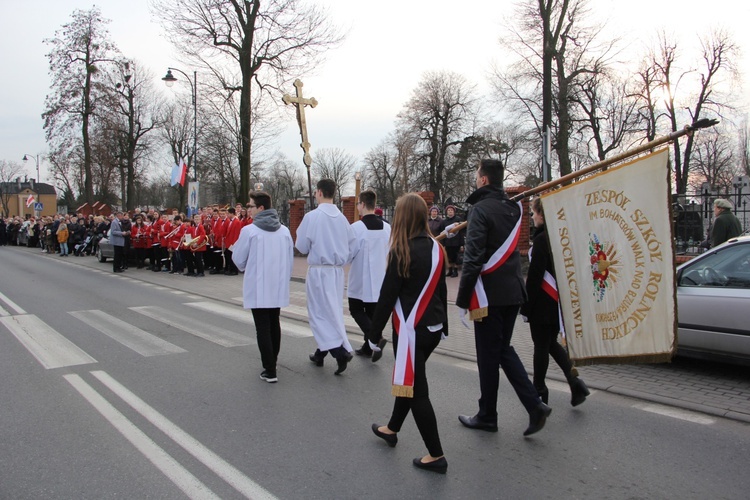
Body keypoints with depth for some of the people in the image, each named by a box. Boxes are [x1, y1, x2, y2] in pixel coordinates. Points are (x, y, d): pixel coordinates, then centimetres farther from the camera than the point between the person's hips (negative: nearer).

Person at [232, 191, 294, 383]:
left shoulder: (249, 230, -13)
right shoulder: (284, 230, 0)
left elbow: (238, 259, -3)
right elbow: (290, 259, 6)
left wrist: (245, 268, 19)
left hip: (257, 287, -5)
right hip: (279, 287, 5)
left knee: (262, 328, 1)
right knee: (274, 324, 20)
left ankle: (270, 371, -1)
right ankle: (272, 362, 34)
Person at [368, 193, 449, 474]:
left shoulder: (402, 252, -17)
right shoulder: (436, 248, 4)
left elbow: (387, 295, -15)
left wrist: (375, 333, -7)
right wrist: (443, 325, 22)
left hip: (411, 329, -8)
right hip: (433, 327, 8)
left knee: (415, 388, 1)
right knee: (408, 379, 22)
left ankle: (436, 455, 8)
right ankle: (392, 429, 40)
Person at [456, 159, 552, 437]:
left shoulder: (481, 209, -12)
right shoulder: (514, 208, 12)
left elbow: (473, 258, -18)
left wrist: (462, 300, -14)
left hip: (490, 294, -7)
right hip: (513, 291, 7)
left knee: (488, 355, 4)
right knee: (503, 349, 18)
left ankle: (487, 417, 17)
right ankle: (534, 405, 9)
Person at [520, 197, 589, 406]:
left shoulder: (541, 239, -17)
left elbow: (535, 275, -19)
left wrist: (526, 306, -14)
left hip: (543, 303, -8)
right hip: (559, 301, 8)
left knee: (541, 345, 4)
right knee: (551, 343, 18)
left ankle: (539, 390, 15)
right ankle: (574, 381, 7)